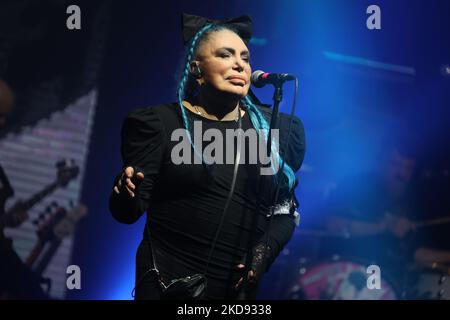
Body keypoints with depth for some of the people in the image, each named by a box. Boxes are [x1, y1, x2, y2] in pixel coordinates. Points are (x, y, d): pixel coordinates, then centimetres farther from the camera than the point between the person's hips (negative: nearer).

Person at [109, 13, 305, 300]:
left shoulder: (279, 128, 6)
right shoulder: (157, 123, -3)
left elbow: (286, 208, 12)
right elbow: (129, 212, -4)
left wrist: (265, 251, -5)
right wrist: (126, 193, -25)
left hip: (242, 286, 3)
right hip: (168, 284, -3)